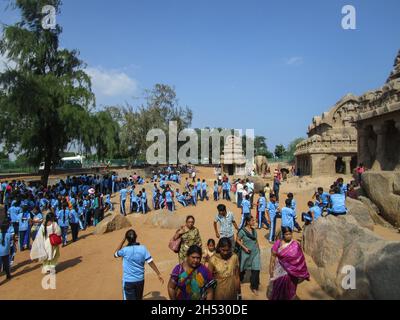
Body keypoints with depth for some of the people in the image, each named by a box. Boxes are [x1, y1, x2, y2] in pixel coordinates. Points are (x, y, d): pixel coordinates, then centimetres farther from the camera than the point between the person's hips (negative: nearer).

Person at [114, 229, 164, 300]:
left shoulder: (125, 250, -16)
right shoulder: (143, 248, -8)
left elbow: (115, 255, 5)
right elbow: (151, 262, -6)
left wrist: (123, 241, 2)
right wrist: (159, 274, 3)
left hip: (128, 281, -3)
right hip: (140, 280, 4)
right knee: (139, 298, 22)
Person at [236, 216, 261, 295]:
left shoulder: (254, 230, 0)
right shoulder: (242, 231, -17)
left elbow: (256, 240, 11)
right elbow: (238, 240, -11)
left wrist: (258, 249, 11)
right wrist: (244, 247, -17)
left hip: (255, 252, 4)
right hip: (246, 252, -3)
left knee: (256, 269, -3)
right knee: (243, 267, 16)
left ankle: (254, 287, 12)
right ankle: (239, 279, 45)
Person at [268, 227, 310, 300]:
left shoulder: (296, 245, -7)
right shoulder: (278, 243, -9)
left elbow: (300, 260, -1)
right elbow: (273, 256, -4)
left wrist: (301, 274, 2)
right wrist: (271, 268, -5)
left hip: (292, 271, 1)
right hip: (280, 270, 0)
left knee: (289, 288, 12)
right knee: (278, 287, 8)